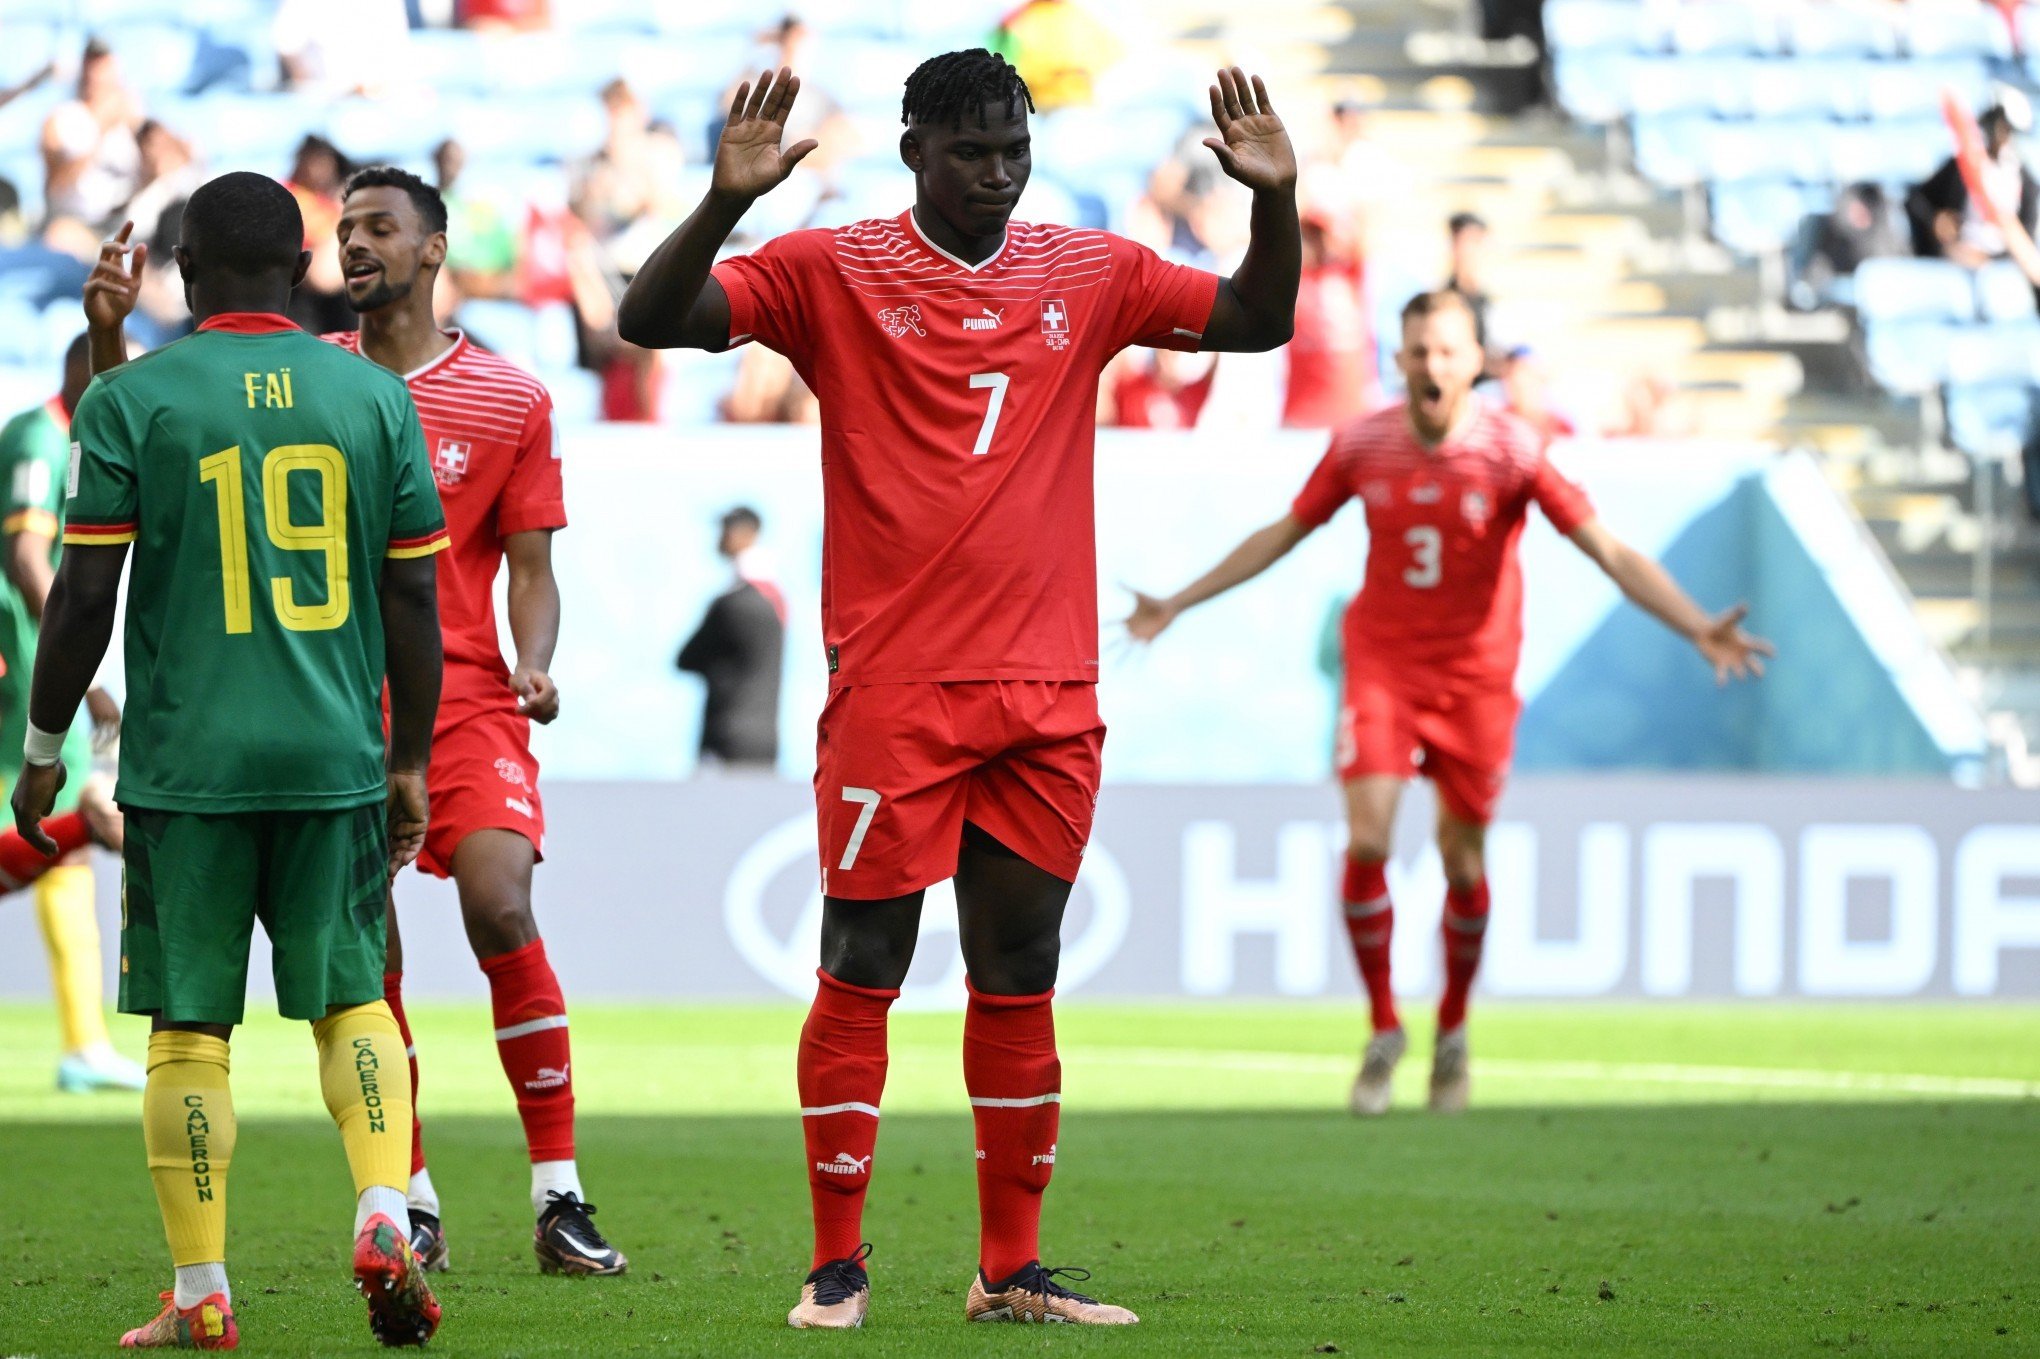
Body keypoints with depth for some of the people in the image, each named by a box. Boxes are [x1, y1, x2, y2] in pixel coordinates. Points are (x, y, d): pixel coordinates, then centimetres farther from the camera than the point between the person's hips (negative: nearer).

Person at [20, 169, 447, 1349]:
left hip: (187, 762, -2)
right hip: (336, 758, 2)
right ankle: (384, 1214, -7)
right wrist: (408, 762, 14)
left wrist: (44, 746, 7)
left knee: (190, 1026, 4)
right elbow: (414, 601, 5)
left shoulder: (132, 399, -3)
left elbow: (86, 594, -4)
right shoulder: (374, 395, 4)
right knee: (352, 998, 14)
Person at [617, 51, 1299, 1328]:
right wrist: (727, 201, -24)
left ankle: (1010, 1269, 13)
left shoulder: (1091, 275, 10)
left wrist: (1277, 203, -2)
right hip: (891, 688, -4)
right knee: (862, 970, -2)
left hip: (1049, 694, 4)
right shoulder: (832, 273, -1)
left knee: (1020, 979, 7)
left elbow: (1255, 321, 16)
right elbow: (652, 317, -7)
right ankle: (838, 1264, 5)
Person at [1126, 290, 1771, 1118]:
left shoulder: (1511, 450, -11)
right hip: (1381, 664, 1)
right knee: (1366, 842, -14)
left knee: (1463, 860, 4)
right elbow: (1282, 535, 12)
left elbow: (1609, 552, -13)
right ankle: (1383, 1031, 3)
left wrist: (1699, 630, -23)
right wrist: (1177, 605, 16)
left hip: (1475, 672, -1)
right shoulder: (1361, 445, -3)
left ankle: (1452, 1032, 27)